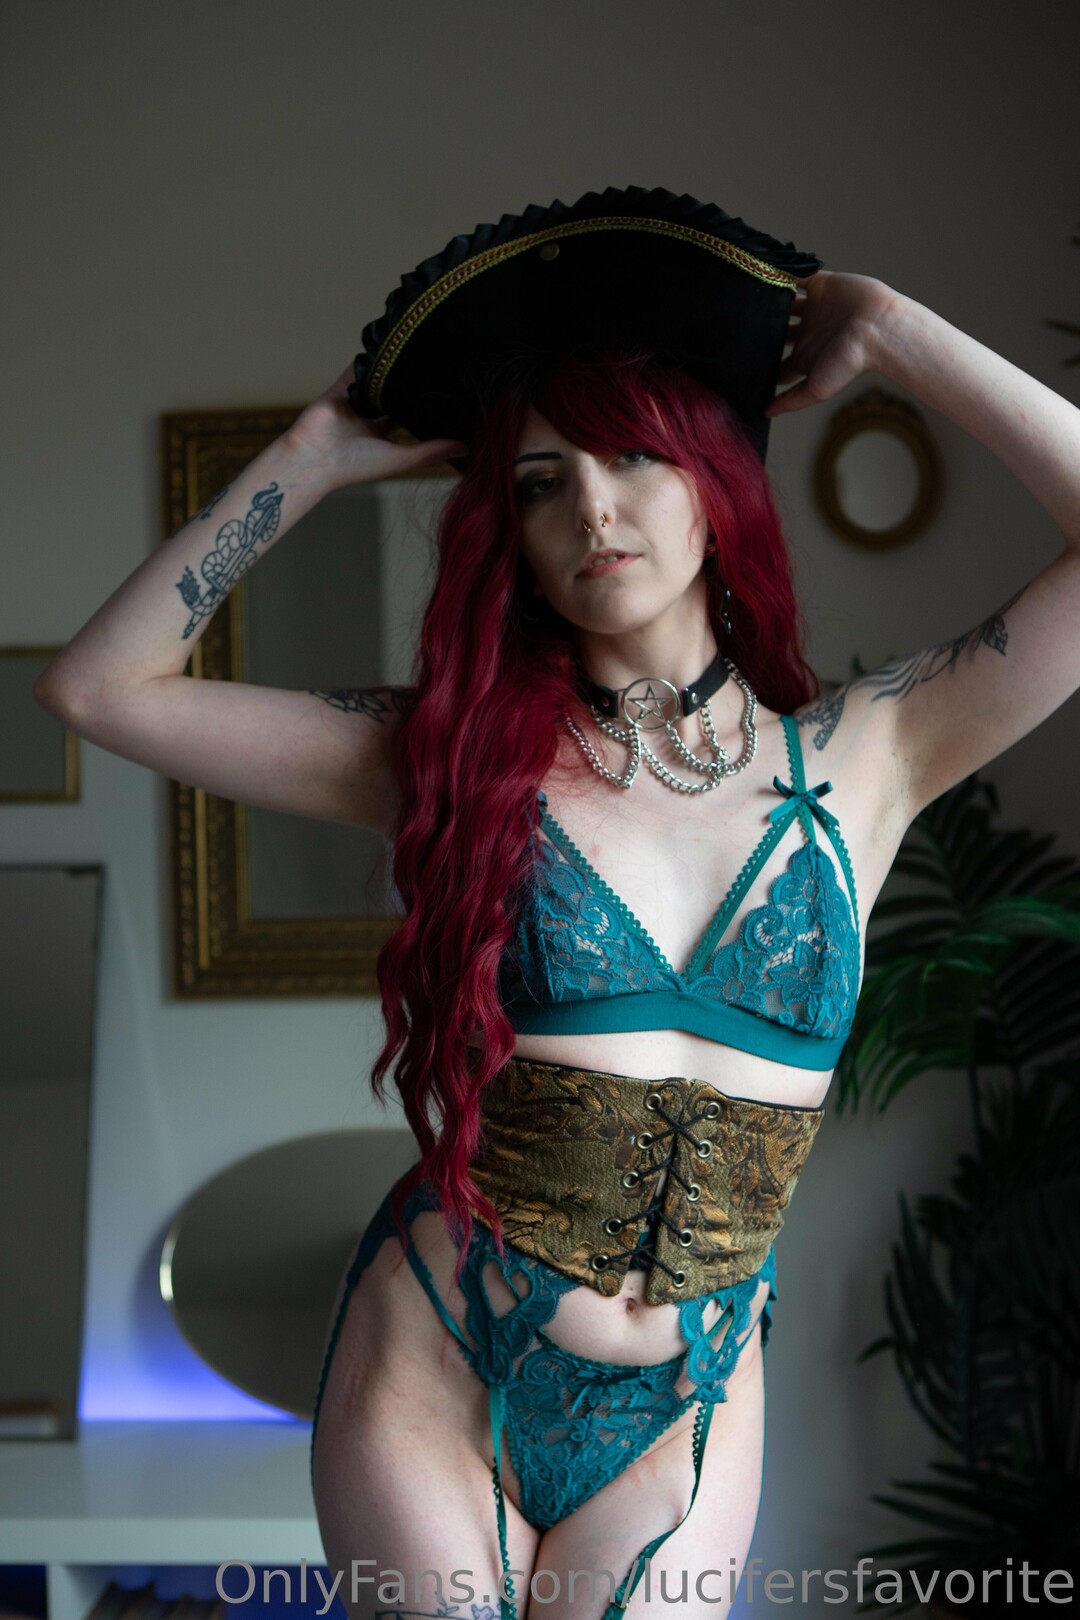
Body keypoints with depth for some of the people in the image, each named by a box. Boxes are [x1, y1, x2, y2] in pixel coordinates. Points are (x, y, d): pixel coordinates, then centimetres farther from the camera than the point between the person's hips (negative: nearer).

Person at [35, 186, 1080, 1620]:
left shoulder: (856, 762, -3)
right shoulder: (457, 753, -4)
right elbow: (99, 686, -5)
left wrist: (890, 334, -5)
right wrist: (322, 454, -3)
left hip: (685, 1422, 1)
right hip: (430, 1382, 0)